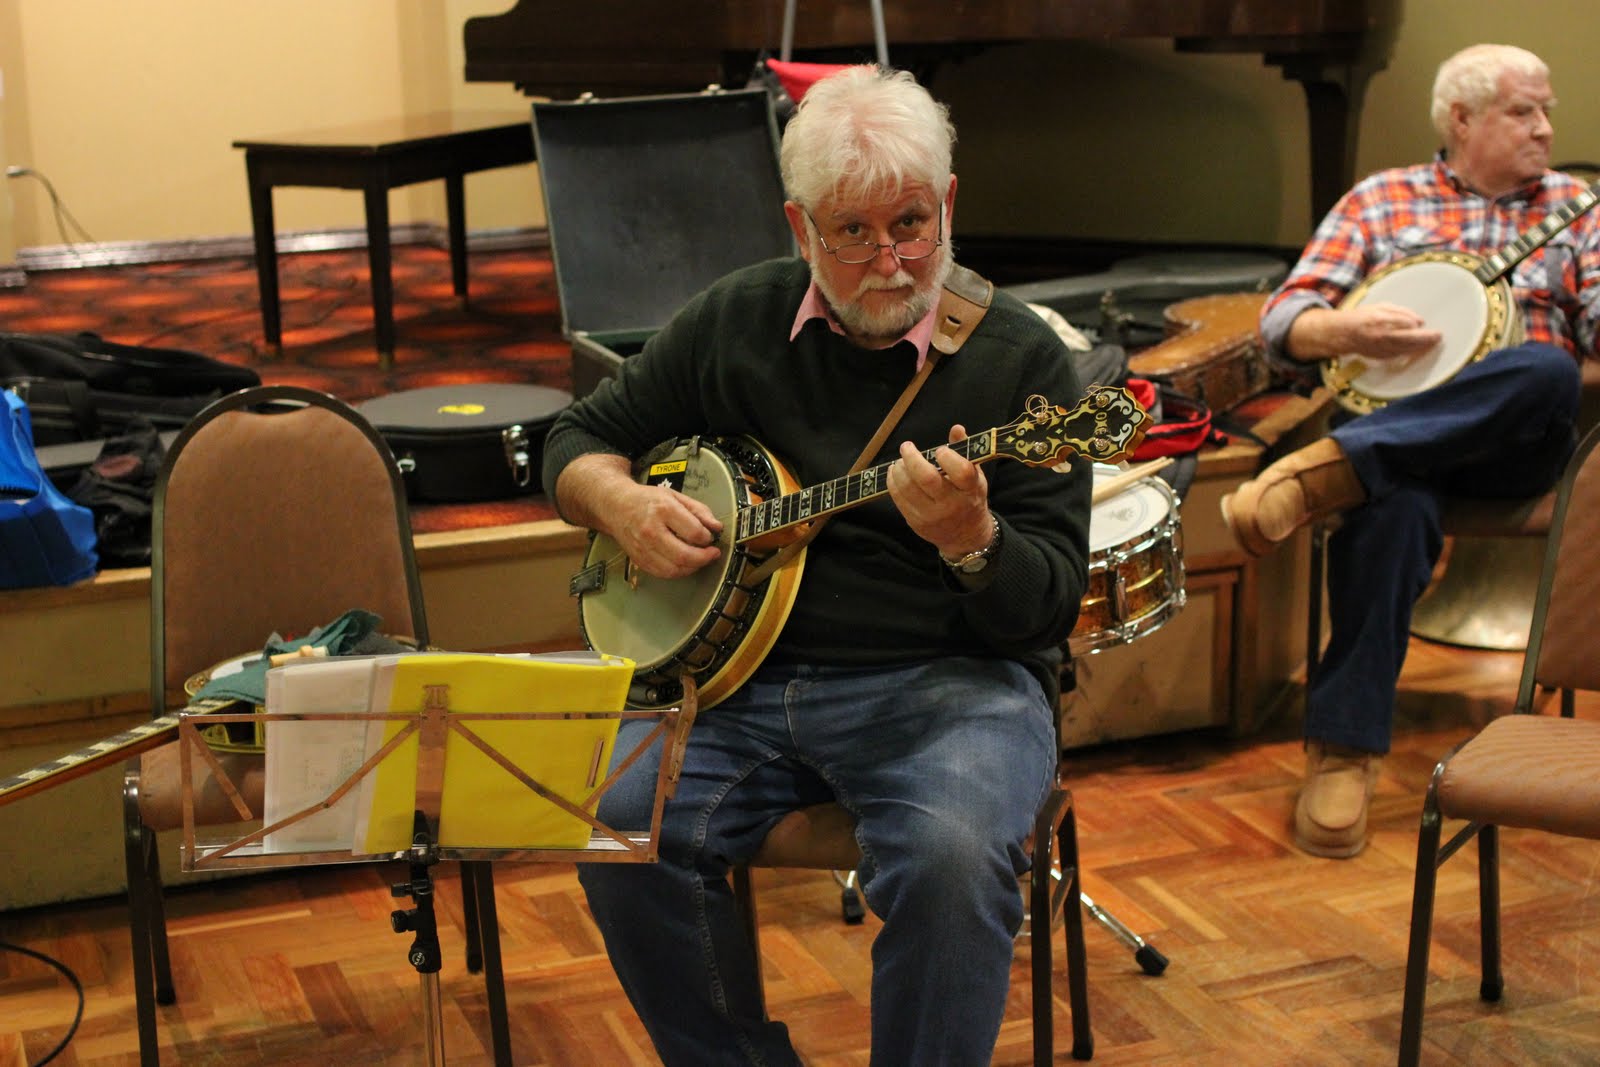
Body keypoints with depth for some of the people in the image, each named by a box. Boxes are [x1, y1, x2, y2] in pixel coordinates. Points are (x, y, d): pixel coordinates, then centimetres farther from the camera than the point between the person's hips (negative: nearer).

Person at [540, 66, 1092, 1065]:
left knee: (954, 855, -33)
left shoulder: (1022, 357, -3)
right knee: (623, 828, -22)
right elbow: (579, 440, 18)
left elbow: (1052, 605, -7)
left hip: (946, 679, -3)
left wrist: (969, 539, -29)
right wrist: (623, 505, -4)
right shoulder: (733, 322, 7)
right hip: (739, 671, 3)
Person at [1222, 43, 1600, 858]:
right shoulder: (1383, 199, 17)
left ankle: (1324, 471, -42)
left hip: (1515, 441, 1)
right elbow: (1282, 319, 7)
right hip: (1394, 412, -1)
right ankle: (1342, 751, -34)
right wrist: (1345, 331, -14)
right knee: (1393, 507, -38)